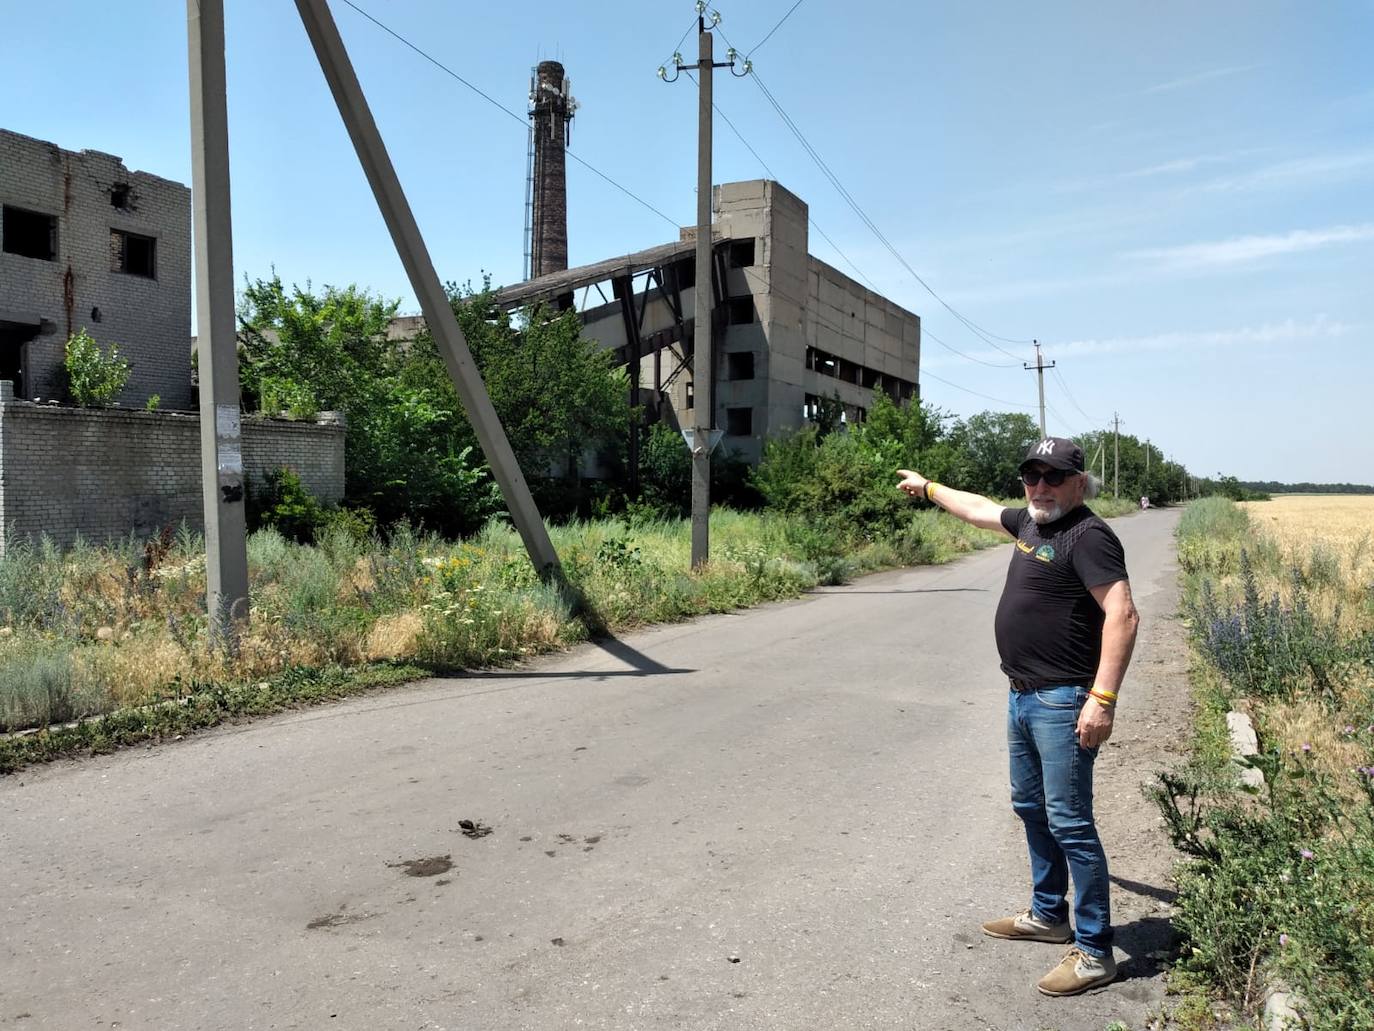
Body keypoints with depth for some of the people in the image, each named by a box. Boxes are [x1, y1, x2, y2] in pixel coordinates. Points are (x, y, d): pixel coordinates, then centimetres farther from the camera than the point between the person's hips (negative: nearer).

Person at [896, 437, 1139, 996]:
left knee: (1069, 823, -5)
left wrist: (1103, 698, -29)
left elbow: (1122, 615, -23)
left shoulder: (1088, 535, -15)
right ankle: (1048, 914, 37)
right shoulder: (1030, 522, 11)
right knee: (1031, 808, 20)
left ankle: (1094, 952, 7)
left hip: (1063, 703, -10)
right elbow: (979, 508, 30)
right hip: (1023, 697, 10)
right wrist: (927, 487, 42)